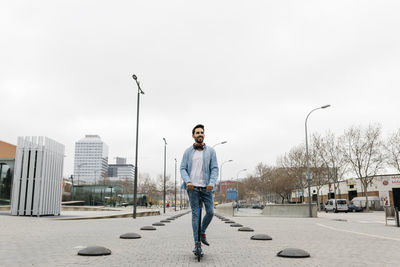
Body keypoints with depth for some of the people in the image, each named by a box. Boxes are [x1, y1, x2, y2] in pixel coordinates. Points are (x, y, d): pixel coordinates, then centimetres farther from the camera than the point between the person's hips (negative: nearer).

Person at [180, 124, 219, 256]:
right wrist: (187, 181, -15)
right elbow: (183, 168, 3)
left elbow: (214, 169, 2)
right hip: (192, 187, -1)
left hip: (206, 187, 1)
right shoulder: (188, 151, 7)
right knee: (195, 214, 0)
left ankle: (202, 232, 25)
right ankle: (197, 243, 7)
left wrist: (212, 183, -14)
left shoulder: (210, 151, 7)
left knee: (210, 212, -2)